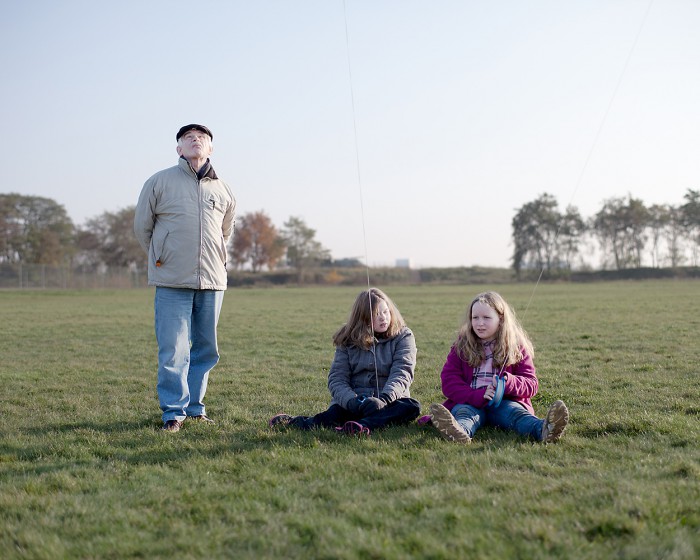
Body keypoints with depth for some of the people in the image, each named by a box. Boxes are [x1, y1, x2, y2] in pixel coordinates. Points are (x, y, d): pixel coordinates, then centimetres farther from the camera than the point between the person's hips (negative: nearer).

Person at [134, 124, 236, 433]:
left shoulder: (223, 191, 11)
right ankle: (174, 411, 4)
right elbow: (142, 226, 11)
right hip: (172, 282, -4)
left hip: (212, 280, 4)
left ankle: (195, 406, 23)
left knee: (206, 349, 10)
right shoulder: (159, 182, 1)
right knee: (173, 350, -6)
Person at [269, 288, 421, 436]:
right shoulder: (348, 341, 7)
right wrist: (352, 402, -24)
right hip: (352, 401, 0)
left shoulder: (403, 337, 3)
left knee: (412, 407, -33)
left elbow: (401, 373, -11)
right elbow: (337, 378, -1)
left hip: (387, 403, 0)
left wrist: (384, 399, -31)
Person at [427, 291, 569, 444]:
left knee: (515, 412, -31)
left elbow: (531, 384, 7)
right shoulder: (461, 346, 10)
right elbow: (449, 380, -1)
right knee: (465, 412, -33)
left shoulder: (516, 346, 10)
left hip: (504, 403, 1)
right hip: (469, 402, 0)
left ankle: (544, 430, -63)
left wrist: (509, 382, -18)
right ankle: (458, 432, -70)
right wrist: (478, 396, -18)